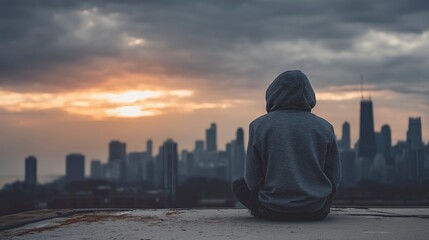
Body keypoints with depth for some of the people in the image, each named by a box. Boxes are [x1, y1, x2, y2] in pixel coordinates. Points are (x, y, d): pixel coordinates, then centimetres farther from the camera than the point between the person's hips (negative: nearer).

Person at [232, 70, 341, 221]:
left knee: (239, 186, 25)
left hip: (273, 211, -2)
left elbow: (252, 181, -5)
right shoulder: (324, 127, -2)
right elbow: (334, 177, 2)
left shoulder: (259, 126, -6)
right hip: (316, 212, 3)